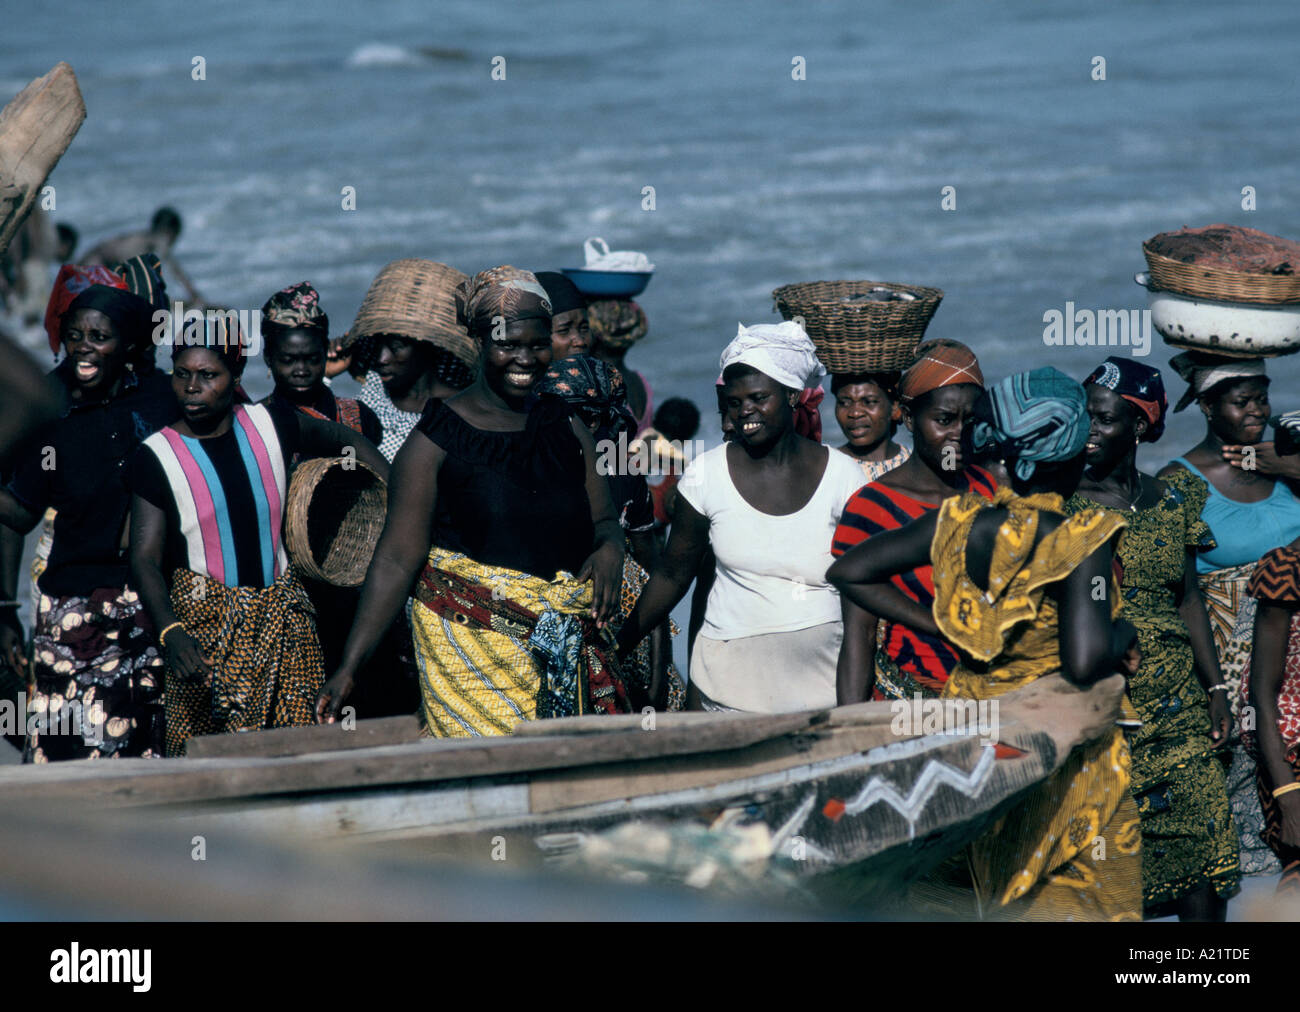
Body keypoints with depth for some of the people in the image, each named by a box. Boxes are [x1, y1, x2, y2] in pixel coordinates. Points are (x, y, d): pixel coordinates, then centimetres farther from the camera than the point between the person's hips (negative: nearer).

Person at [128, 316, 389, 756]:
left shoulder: (271, 424, 5)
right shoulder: (157, 456, -2)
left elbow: (351, 444, 22)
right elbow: (145, 559, -7)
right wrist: (172, 634, -23)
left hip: (282, 614, 2)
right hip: (205, 621, -2)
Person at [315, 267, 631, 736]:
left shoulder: (564, 427, 13)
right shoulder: (438, 439, -2)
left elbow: (603, 519, 20)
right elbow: (398, 557, -5)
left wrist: (610, 550, -7)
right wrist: (349, 666, -11)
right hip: (472, 646, -4)